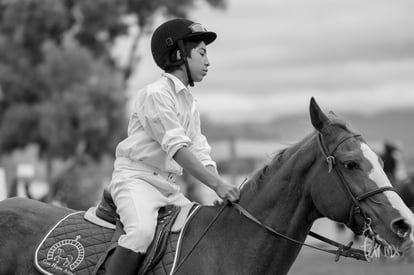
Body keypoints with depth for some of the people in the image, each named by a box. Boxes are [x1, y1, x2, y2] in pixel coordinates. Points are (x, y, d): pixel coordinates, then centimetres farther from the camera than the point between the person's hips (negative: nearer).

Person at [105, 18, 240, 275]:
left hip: (169, 185, 9)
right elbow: (177, 147, -21)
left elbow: (201, 154, 11)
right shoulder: (156, 93, -12)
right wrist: (216, 183, -28)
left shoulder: (190, 102, 17)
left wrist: (225, 190, -5)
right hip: (136, 178, -9)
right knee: (142, 231, -33)